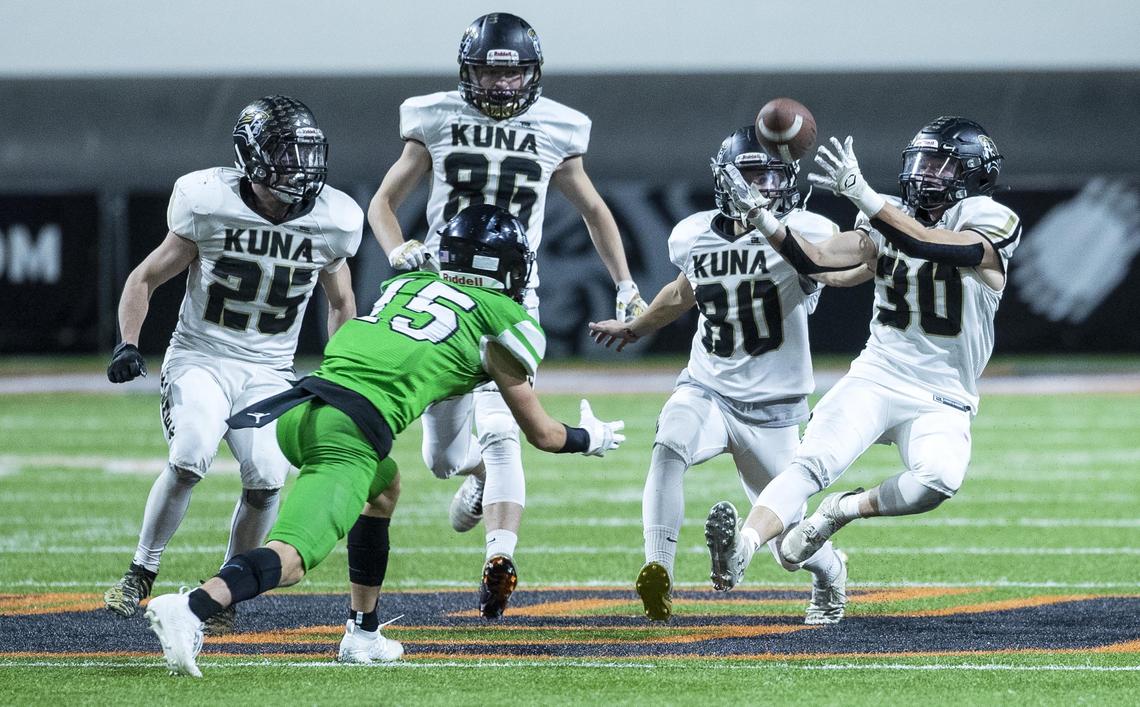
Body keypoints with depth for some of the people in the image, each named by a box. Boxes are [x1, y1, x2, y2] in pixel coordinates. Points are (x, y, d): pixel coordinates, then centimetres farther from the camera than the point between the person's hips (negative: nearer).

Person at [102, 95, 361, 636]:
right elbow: (144, 279, 0)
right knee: (191, 457, -28)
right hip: (200, 357, -2)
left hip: (268, 371, 3)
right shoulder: (210, 206, -13)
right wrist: (128, 346, -13)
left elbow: (341, 305, 15)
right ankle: (139, 576, -10)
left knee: (266, 477, -19)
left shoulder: (329, 221, -5)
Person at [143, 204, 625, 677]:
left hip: (297, 410, 7)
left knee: (383, 483, 34)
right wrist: (589, 439, 41)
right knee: (290, 559, -18)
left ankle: (362, 635, 28)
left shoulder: (405, 283, 27)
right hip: (350, 433, -7)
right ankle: (192, 609, -44)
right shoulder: (504, 320, 13)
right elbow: (539, 432, 22)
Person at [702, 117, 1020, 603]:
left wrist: (861, 195, -34)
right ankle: (739, 553, -41)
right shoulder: (887, 222, 8)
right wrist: (762, 218, -20)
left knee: (939, 478, -33)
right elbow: (814, 260, -4)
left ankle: (845, 509, -9)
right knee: (810, 465, -24)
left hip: (941, 400, -2)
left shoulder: (990, 225, -6)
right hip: (875, 378, 2)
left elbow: (925, 244, -25)